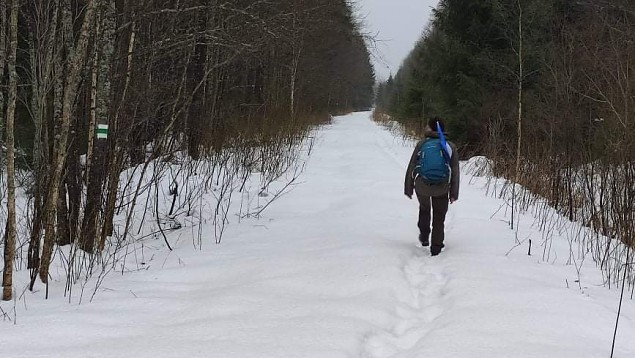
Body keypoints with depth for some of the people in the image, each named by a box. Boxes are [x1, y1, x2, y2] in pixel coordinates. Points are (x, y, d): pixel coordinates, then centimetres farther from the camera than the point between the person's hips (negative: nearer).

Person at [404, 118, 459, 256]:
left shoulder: (422, 144, -2)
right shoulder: (450, 147, 1)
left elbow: (411, 167, 0)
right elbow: (455, 172, 3)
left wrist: (408, 188, 8)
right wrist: (454, 193, 9)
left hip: (422, 186, 0)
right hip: (442, 189, 0)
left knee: (424, 208, 31)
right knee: (439, 218, 13)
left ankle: (424, 236, 32)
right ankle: (436, 248, 14)